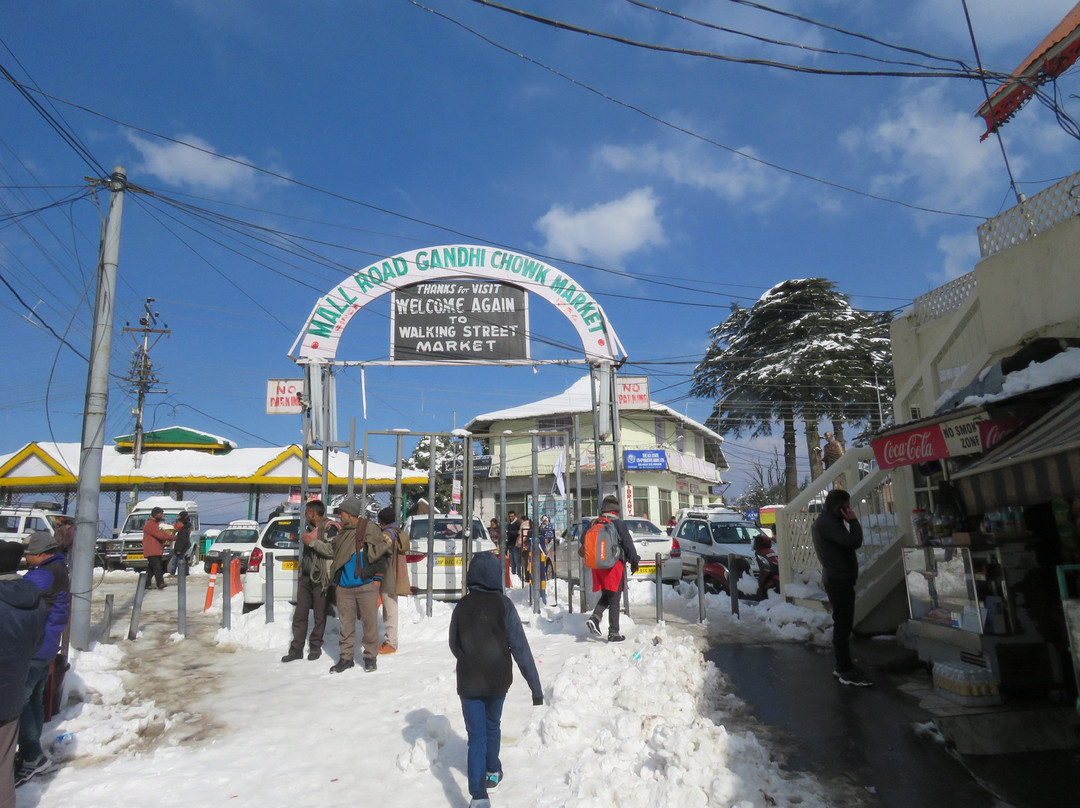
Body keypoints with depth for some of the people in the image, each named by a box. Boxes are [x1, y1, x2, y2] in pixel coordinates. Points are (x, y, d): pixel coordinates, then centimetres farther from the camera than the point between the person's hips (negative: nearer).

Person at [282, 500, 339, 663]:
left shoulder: (328, 527, -11)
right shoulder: (311, 528, 16)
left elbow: (332, 550, -26)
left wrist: (311, 542, -22)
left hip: (320, 578, -8)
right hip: (306, 576, 8)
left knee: (319, 615, 4)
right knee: (300, 614, 7)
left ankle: (315, 647, 17)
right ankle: (296, 649, 15)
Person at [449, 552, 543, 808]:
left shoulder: (461, 606, -6)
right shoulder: (503, 605, -14)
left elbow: (454, 646, 8)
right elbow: (521, 648, -15)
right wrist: (535, 686, -11)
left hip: (469, 682, 0)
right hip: (498, 680, 0)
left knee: (476, 736, 6)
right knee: (493, 726, 24)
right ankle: (492, 771, 44)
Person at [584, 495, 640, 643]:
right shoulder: (619, 524, -10)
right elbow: (628, 545, -9)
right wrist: (634, 562, 2)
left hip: (598, 566, 5)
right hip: (615, 565, -5)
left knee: (606, 596, 19)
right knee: (614, 599, 3)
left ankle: (594, 617, -4)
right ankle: (613, 633, 7)